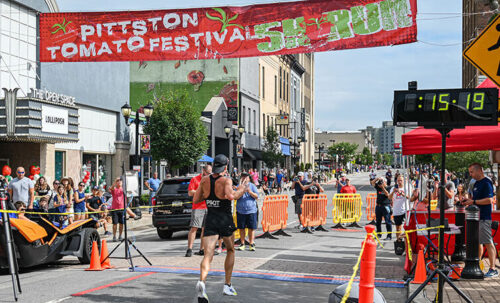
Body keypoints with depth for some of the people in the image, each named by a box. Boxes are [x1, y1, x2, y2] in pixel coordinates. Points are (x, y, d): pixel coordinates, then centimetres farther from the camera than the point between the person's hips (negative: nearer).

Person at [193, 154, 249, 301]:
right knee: (230, 251, 22)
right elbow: (230, 196, -28)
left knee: (208, 255, -7)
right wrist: (242, 189, -11)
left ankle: (202, 282, -36)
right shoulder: (226, 180, -10)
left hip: (210, 220, 3)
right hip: (225, 221, -2)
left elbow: (195, 200, 8)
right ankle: (227, 286, 24)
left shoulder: (205, 180, 5)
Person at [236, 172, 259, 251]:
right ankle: (242, 244, 16)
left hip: (251, 210, -1)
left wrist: (250, 192, -17)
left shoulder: (252, 186, 4)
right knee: (241, 228, 5)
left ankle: (251, 244, 10)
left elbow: (257, 196, -2)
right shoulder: (238, 186, 5)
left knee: (251, 228, 0)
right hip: (240, 211, 1)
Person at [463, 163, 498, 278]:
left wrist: (473, 202, -18)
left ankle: (493, 269, -6)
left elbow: (489, 200, -21)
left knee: (488, 243, -8)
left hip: (484, 218, -10)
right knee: (477, 242, 15)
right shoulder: (476, 183, 16)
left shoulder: (486, 183, -13)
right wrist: (468, 200, 8)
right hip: (476, 217, 10)